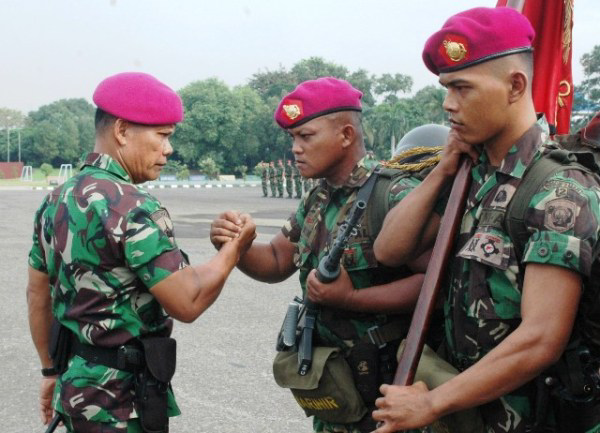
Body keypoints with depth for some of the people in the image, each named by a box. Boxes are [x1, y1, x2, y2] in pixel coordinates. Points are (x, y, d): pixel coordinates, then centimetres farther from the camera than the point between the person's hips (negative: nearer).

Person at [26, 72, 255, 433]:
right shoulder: (133, 208, -20)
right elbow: (187, 302, -22)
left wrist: (52, 370, 23)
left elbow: (38, 293, 15)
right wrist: (235, 247, -9)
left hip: (76, 379, 9)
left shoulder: (57, 200, 7)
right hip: (122, 399, -8)